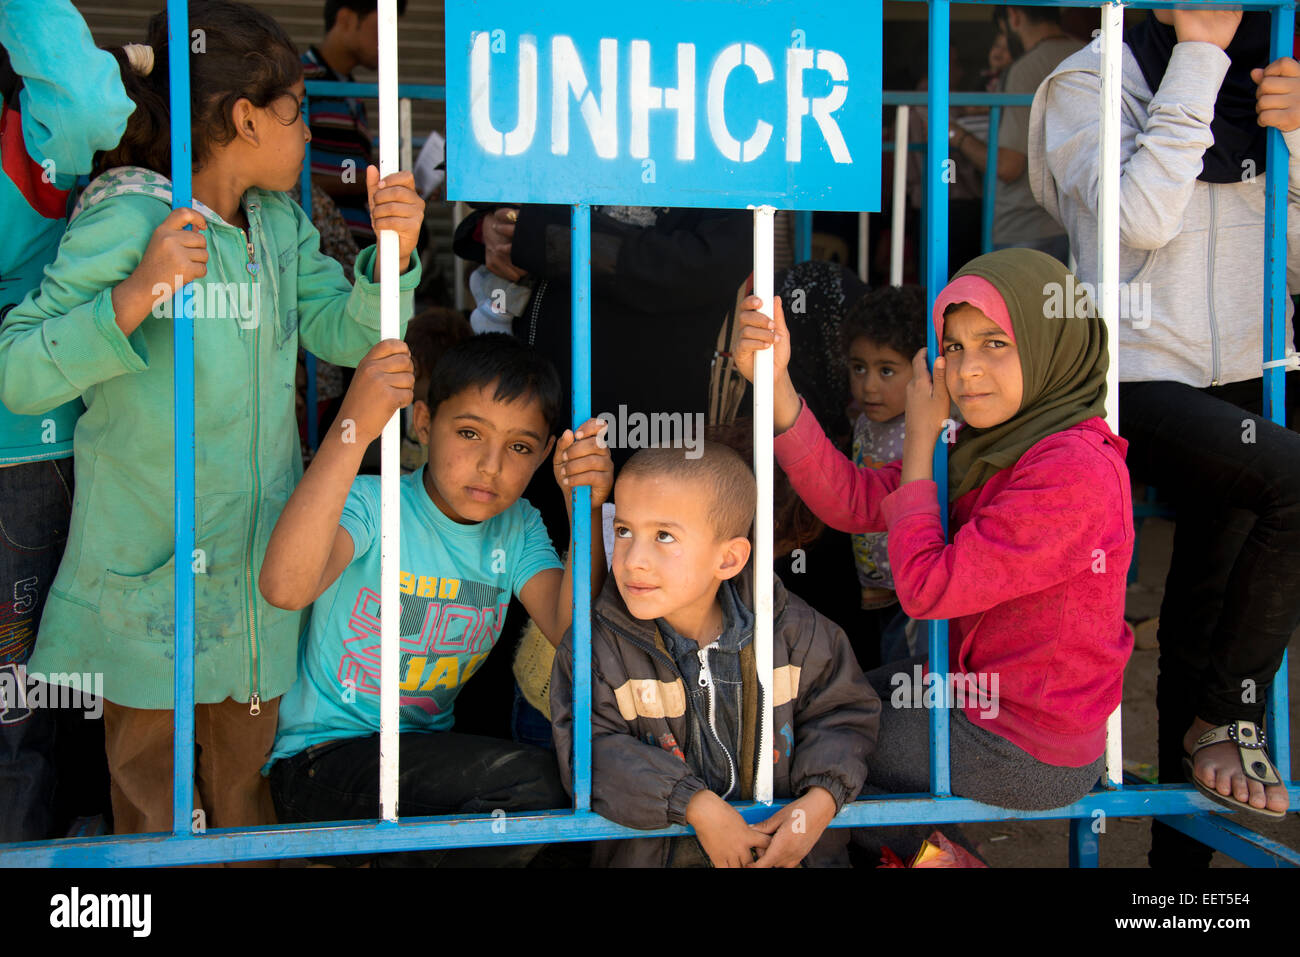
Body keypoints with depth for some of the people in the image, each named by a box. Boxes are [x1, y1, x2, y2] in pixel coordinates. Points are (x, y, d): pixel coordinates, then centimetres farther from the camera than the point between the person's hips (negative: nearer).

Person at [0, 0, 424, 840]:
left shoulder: (281, 224, 6)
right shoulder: (124, 220, -15)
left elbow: (345, 334, 1)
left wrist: (393, 257, -16)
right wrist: (134, 297, -33)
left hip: (258, 560, 6)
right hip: (146, 565, -5)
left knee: (245, 773, 17)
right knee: (147, 774, 8)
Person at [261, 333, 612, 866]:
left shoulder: (517, 528, 5)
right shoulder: (371, 505, -13)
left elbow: (572, 635, -10)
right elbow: (284, 587, -35)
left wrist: (587, 512, -23)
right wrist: (353, 431, -41)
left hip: (427, 751, 7)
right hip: (320, 760, -7)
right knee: (529, 779, -27)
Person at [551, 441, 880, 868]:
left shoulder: (792, 630, -4)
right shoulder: (597, 644, -9)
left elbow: (844, 713, 7)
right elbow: (592, 750, -14)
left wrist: (821, 800, -10)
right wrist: (698, 806, -21)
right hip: (651, 846, 0)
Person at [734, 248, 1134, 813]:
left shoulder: (1074, 469, -27)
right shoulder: (983, 448, 1)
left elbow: (924, 588, -25)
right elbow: (853, 501, -6)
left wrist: (920, 436, -14)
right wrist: (775, 380, -15)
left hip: (1023, 758, -7)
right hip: (978, 691, 8)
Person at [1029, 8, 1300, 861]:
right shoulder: (1093, 79, 0)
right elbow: (1143, 216, -17)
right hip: (1136, 382, -5)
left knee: (1205, 619, 3)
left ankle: (1182, 846, 12)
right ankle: (1226, 717, -12)